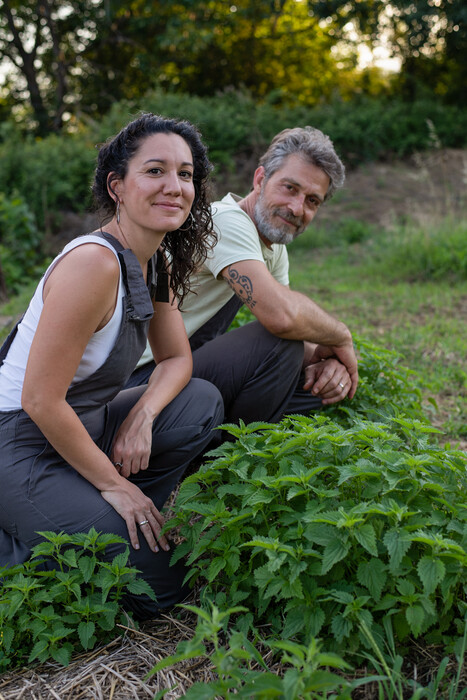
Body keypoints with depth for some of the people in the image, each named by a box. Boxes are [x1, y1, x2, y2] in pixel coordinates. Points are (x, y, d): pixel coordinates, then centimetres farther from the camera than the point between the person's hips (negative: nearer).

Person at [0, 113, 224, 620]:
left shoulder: (155, 263, 3)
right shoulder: (92, 263, -26)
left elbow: (176, 358, 11)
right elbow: (41, 401, -25)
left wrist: (142, 417, -10)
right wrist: (113, 483, -14)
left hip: (78, 428, 8)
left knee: (202, 403, -3)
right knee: (156, 586, -8)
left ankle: (100, 515, 6)